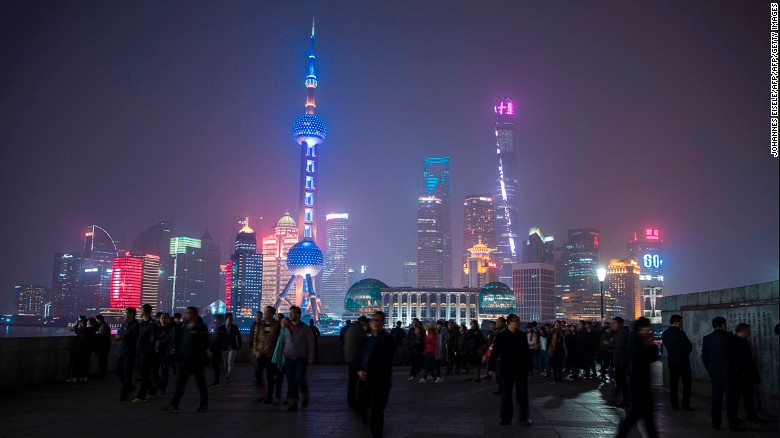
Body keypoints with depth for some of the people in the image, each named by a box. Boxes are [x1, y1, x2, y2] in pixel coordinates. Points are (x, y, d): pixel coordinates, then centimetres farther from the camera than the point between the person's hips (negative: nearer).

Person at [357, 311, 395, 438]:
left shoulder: (387, 340, -7)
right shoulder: (368, 340, 16)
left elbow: (384, 362, -15)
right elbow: (361, 358, 16)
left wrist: (368, 373, -18)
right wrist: (359, 371, -4)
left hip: (380, 381, -7)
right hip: (366, 380, 7)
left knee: (376, 413, -5)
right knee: (362, 408, 8)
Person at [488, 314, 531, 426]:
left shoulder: (522, 335, 4)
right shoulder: (501, 336, -6)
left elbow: (527, 352, 10)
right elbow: (495, 352, -8)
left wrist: (529, 366, 10)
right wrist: (491, 367, -15)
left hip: (521, 369, 2)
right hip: (507, 370, -2)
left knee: (523, 394, 7)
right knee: (506, 394, 3)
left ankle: (524, 417, 18)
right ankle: (506, 419, 11)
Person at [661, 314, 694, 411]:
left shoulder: (664, 334, 3)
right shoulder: (680, 333, -15)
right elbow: (689, 346, -9)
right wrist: (685, 354, 10)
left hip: (671, 361, 6)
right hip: (683, 361, -6)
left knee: (673, 383, 8)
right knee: (686, 383, 4)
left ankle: (674, 404, 9)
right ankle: (685, 404, 2)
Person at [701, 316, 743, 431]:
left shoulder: (706, 338, 5)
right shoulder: (728, 336, -7)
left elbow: (704, 357, 7)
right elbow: (735, 352, 0)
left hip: (714, 373, 4)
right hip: (728, 372, -4)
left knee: (716, 398, 9)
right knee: (731, 398, 1)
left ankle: (716, 423, 10)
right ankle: (733, 424, 1)